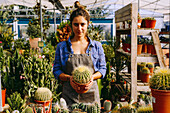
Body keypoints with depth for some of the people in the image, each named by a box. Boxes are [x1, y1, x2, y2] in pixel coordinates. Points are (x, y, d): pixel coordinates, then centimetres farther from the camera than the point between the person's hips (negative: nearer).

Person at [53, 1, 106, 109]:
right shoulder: (62, 47, 4)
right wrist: (69, 78, -14)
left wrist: (92, 77, -11)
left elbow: (102, 69, 9)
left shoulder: (96, 46, 6)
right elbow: (56, 70, 5)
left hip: (91, 94, 1)